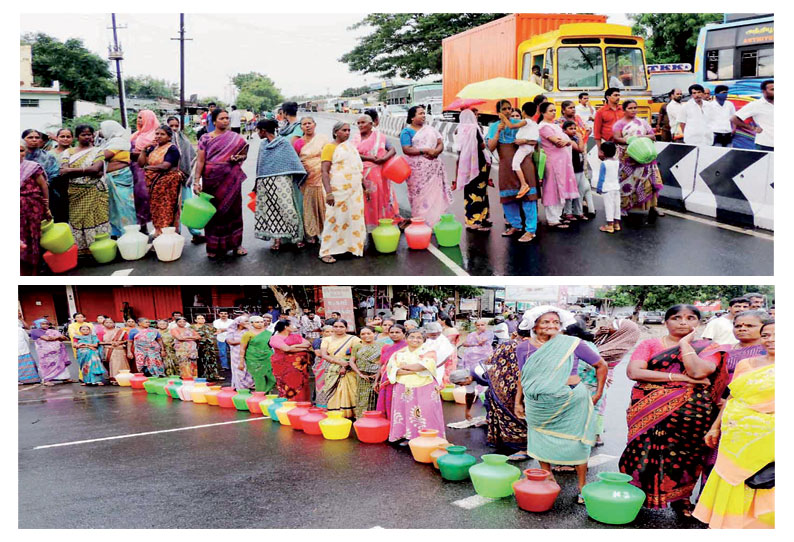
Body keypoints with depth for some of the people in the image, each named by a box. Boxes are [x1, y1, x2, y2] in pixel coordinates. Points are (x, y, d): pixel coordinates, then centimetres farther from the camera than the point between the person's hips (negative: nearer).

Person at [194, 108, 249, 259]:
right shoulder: (206, 138, 1)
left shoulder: (236, 138, 5)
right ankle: (213, 247, 14)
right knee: (214, 211, 4)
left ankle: (236, 244, 17)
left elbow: (244, 154, 15)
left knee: (233, 210, 5)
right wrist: (197, 181, -10)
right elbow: (200, 161, -3)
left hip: (231, 180, 1)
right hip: (212, 180, -1)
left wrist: (239, 158, -9)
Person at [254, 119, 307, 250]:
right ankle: (276, 239, 7)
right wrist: (257, 184, 17)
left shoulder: (284, 143, -4)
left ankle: (297, 236, 0)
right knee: (270, 210, 3)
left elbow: (294, 162, -5)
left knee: (287, 208, -9)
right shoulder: (263, 145, 12)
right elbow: (259, 165, 17)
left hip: (281, 181, -5)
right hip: (265, 183, 5)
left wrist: (297, 180, -8)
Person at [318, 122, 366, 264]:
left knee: (355, 218, 6)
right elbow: (325, 172, -12)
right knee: (335, 220, -7)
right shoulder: (330, 147, -5)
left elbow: (359, 168, 24)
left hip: (355, 190, 7)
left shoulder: (350, 146, 17)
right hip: (338, 190, -7)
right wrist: (328, 192, -21)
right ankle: (326, 252, -3)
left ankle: (353, 246, 16)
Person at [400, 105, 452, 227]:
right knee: (420, 196, -7)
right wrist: (425, 150, -17)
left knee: (435, 194, 0)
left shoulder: (430, 129, 16)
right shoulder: (407, 132, 1)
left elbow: (440, 144, 12)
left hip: (433, 168, 4)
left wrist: (436, 151, -10)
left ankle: (436, 222, 5)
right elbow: (406, 150, -11)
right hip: (417, 169, -4)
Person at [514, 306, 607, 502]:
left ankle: (582, 487, 14)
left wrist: (598, 393, 5)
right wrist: (518, 402, 10)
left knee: (576, 442, 2)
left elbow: (601, 365, 5)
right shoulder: (527, 348, 2)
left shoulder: (573, 344, -4)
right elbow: (523, 377, 13)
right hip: (539, 404, 2)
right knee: (541, 442, 6)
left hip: (570, 401, -2)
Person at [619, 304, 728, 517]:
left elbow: (698, 371, -12)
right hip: (649, 411, 0)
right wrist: (679, 378, -10)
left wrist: (685, 343, -2)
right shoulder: (650, 344, 9)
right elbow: (634, 372, -7)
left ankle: (681, 499, 20)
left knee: (684, 455, 1)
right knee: (644, 452, -5)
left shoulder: (709, 348, 8)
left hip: (690, 413, 0)